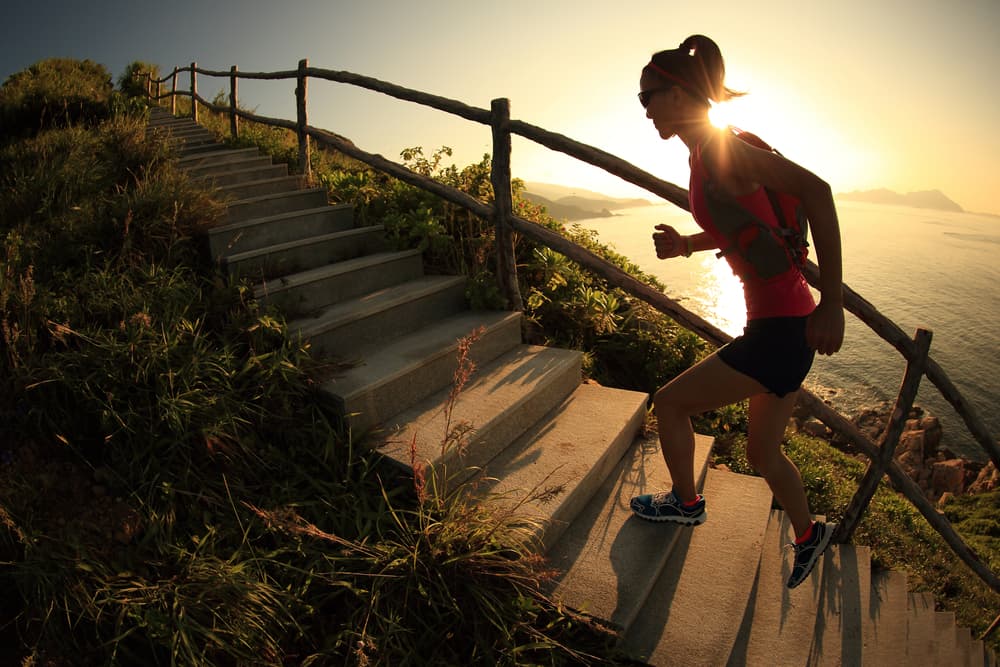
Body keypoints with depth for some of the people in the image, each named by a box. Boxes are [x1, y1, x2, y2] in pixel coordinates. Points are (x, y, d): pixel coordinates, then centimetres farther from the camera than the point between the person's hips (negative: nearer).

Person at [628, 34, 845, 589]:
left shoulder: (717, 146, -16)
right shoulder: (705, 153, 12)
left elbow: (814, 189, -28)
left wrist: (832, 303, -28)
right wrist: (685, 245, 8)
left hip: (781, 329, -9)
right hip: (780, 322, 9)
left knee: (669, 403, 6)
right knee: (762, 452, 21)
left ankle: (686, 502, 29)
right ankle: (809, 534, 43)